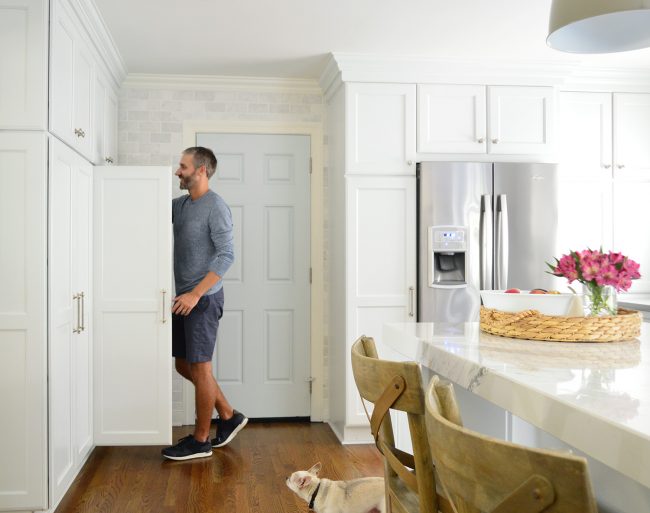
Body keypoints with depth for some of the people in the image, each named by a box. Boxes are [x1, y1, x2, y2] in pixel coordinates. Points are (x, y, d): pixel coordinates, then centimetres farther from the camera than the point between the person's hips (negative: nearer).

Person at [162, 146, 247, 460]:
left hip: (203, 299, -9)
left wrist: (196, 294, -24)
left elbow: (226, 255, -19)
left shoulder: (216, 207, -12)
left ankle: (200, 441, 11)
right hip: (184, 299, 9)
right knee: (184, 366, 14)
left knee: (199, 367, -1)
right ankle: (229, 416, 27)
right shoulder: (181, 204, 12)